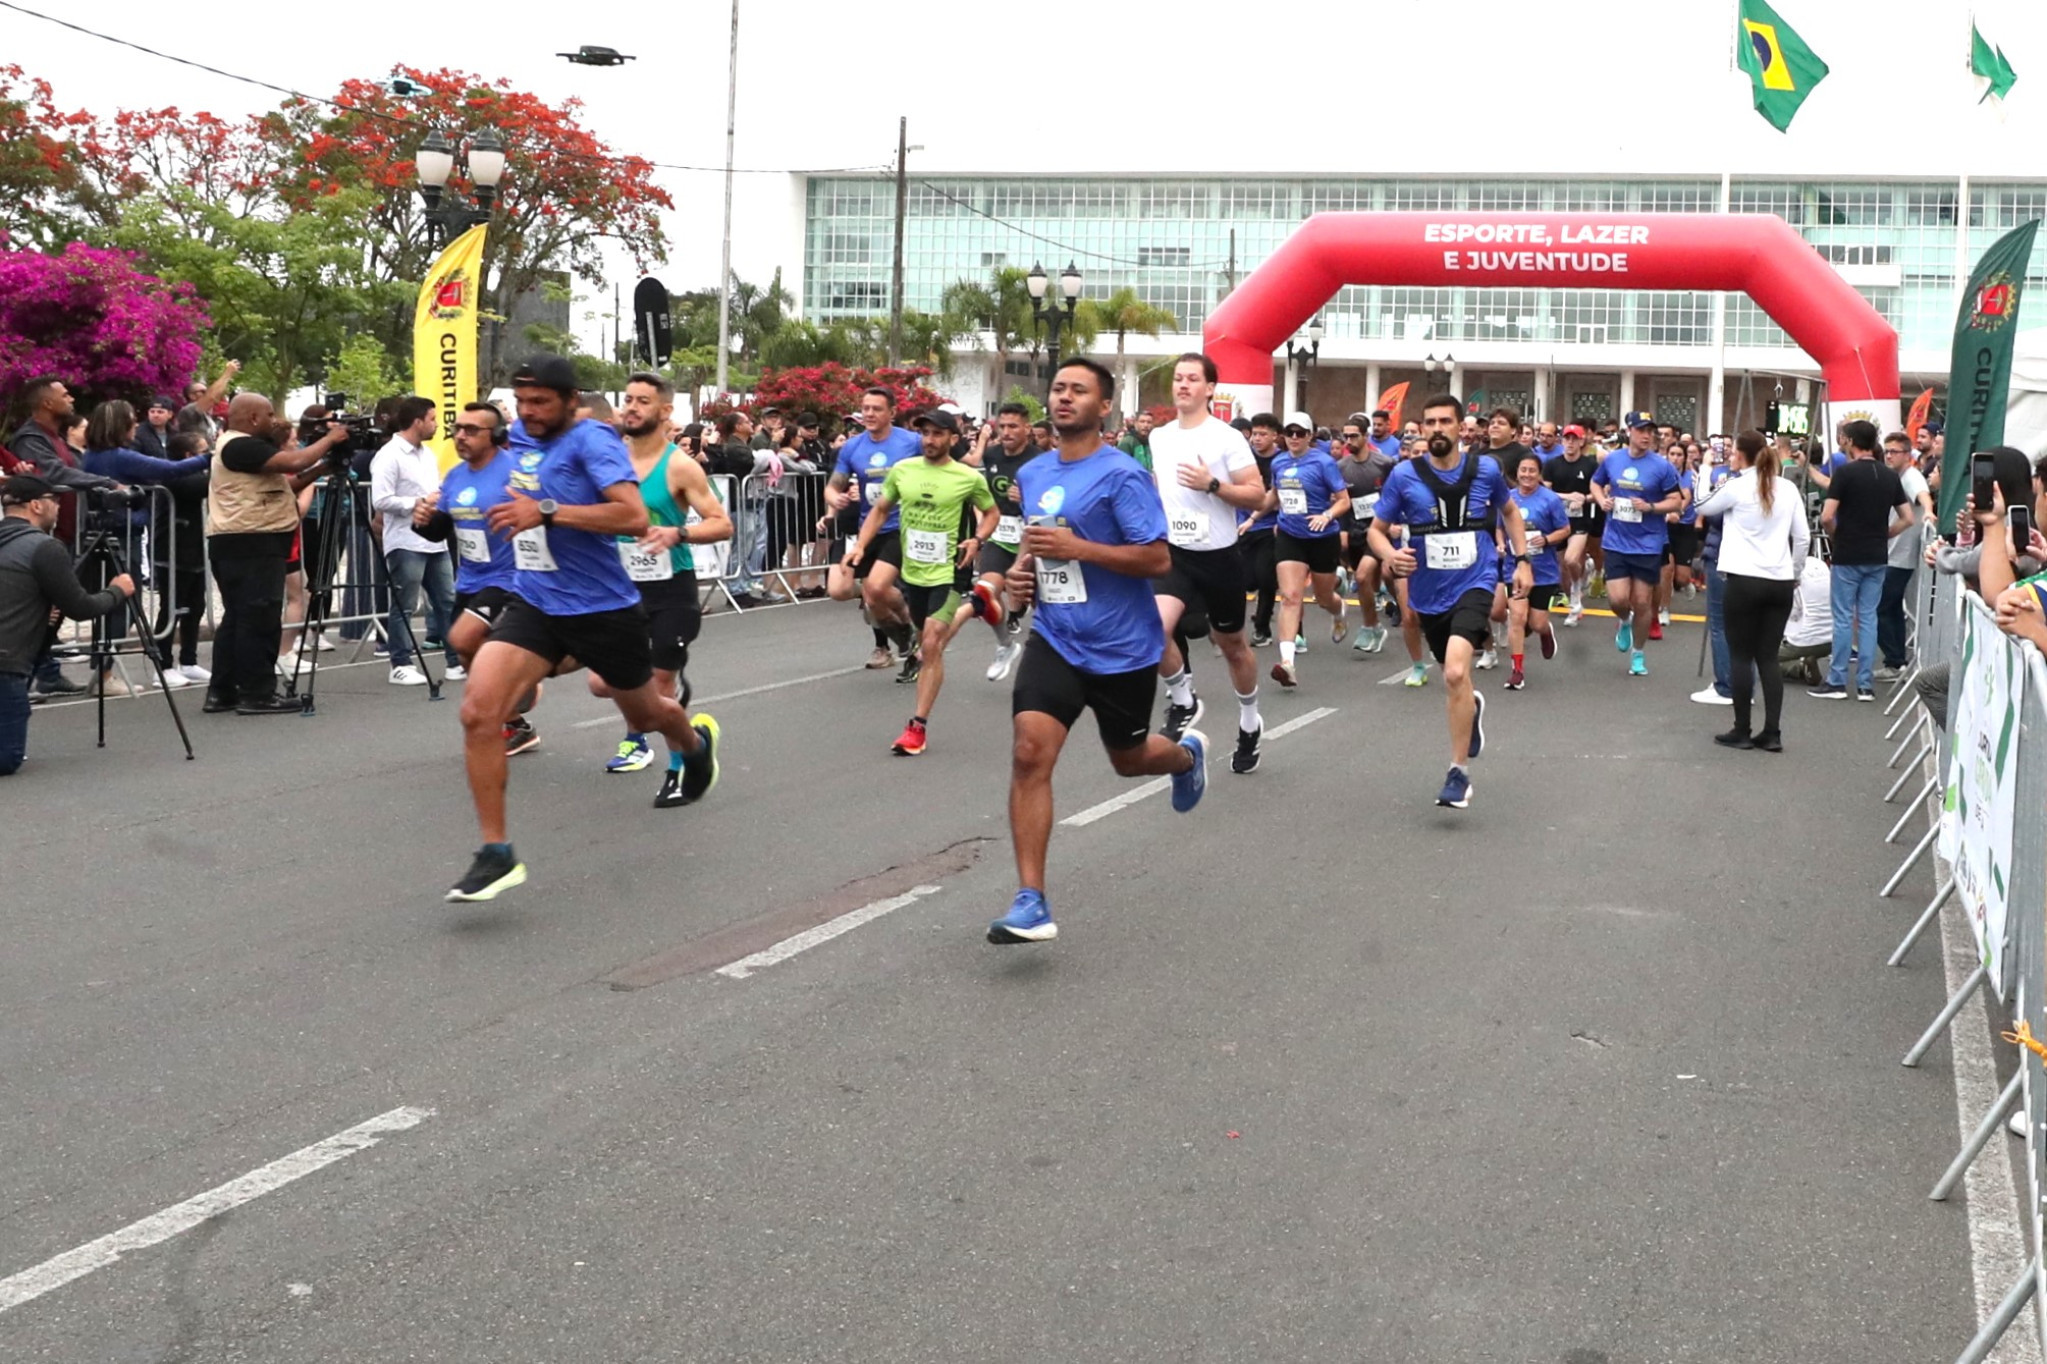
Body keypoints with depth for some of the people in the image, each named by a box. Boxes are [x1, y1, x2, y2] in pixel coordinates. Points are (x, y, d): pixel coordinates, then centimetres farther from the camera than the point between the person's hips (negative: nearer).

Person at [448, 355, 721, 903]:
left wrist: (546, 512, -34)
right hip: (533, 605, 5)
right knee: (478, 712, -18)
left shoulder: (591, 441, -17)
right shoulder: (521, 436, 5)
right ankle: (496, 853, -10)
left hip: (602, 608, -5)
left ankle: (695, 742, 59)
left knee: (646, 714, 20)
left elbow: (634, 516, -30)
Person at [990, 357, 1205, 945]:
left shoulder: (1122, 475, -14)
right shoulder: (1032, 474, 7)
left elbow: (1158, 559, -18)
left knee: (1128, 759, 16)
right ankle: (1031, 903, -14)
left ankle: (1187, 754, 55)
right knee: (1029, 752, -16)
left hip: (1122, 647, -4)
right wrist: (1024, 569, 2)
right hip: (1055, 639, 4)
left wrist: (1076, 549, -25)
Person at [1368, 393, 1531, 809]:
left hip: (1474, 584, -2)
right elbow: (1377, 530, 0)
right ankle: (1471, 706, 58)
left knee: (1456, 672, -24)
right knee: (1453, 676, 19)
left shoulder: (1485, 469, -4)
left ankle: (1459, 773, -12)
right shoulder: (1404, 476, -7)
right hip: (1429, 591, 2)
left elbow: (1509, 512, 16)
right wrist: (1391, 556, -21)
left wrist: (1521, 561, 9)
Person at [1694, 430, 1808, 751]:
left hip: (1744, 580, -5)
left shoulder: (1736, 487, -6)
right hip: (1780, 582, 5)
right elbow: (1801, 538, 8)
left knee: (1741, 656, 3)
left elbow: (1703, 508, 10)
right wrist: (1795, 574, 19)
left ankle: (1742, 731, 5)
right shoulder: (1787, 489, 7)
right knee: (1770, 657, 8)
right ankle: (1772, 733, 6)